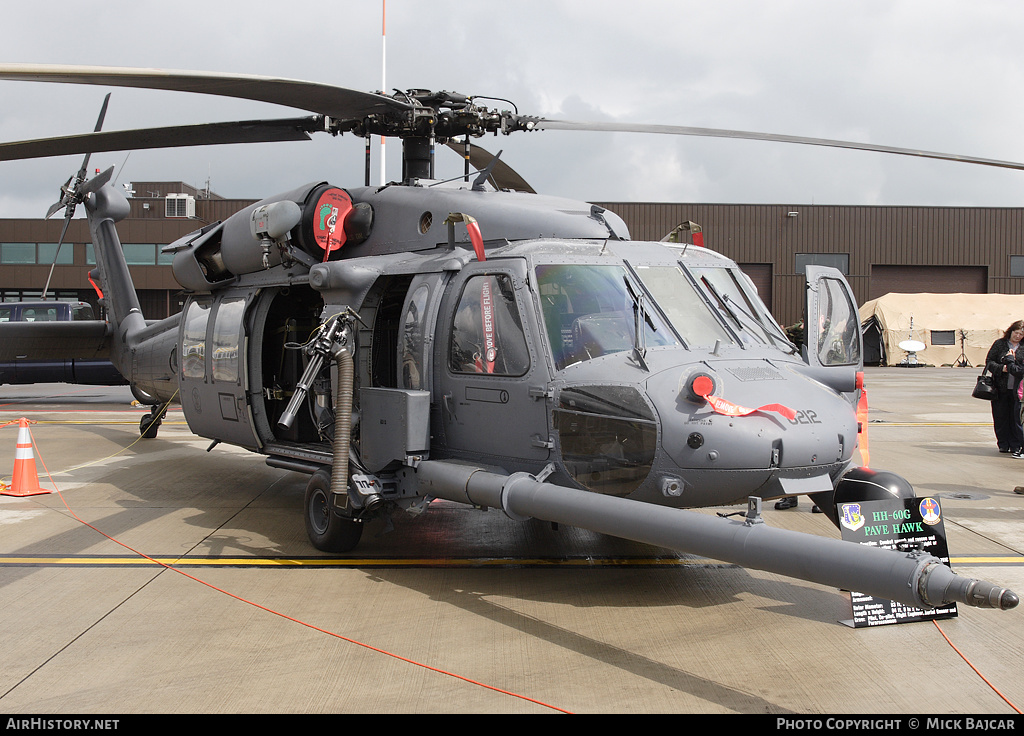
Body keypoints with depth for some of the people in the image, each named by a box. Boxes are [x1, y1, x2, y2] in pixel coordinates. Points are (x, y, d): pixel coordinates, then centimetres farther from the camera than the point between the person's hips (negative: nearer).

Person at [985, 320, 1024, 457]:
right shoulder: (999, 344, 6)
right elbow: (989, 361, 4)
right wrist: (1001, 368, -14)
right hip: (1000, 388, 0)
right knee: (1000, 417, 5)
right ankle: (1003, 444, 16)